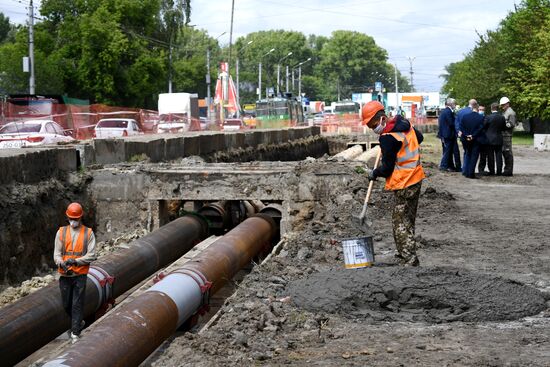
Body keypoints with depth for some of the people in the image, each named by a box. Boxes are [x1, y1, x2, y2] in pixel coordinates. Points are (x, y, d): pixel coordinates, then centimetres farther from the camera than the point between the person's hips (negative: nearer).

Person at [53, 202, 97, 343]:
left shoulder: (88, 233, -1)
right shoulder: (61, 232, 4)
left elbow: (91, 255, -5)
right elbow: (57, 253, 1)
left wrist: (76, 261, -19)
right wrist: (61, 263, -20)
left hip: (80, 274, -2)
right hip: (65, 274, 3)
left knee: (77, 304, -2)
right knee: (66, 303, 11)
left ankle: (75, 332, 5)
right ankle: (77, 322, 36)